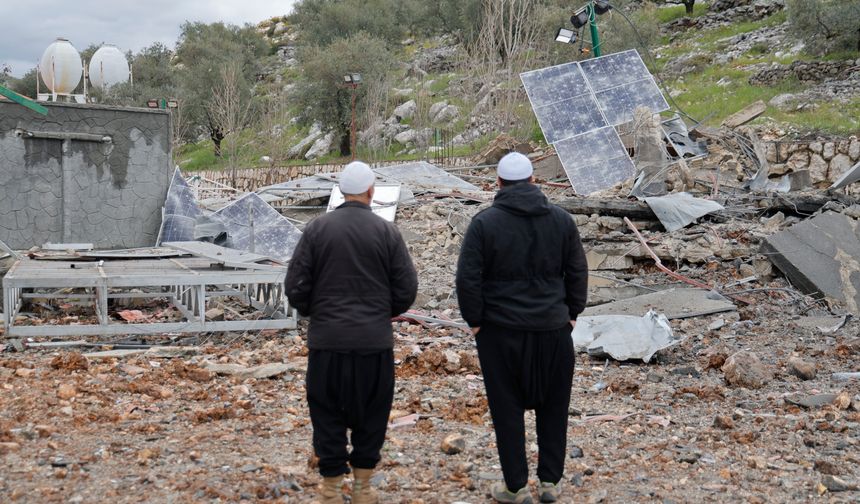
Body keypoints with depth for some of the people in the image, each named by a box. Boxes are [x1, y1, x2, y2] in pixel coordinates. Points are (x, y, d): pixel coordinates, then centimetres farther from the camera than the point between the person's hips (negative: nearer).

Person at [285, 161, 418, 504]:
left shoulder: (317, 229, -2)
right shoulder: (387, 232, -2)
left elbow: (296, 287, -2)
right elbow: (407, 289, -2)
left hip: (327, 340, 0)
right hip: (375, 342, 0)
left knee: (327, 415, 9)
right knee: (370, 416, 12)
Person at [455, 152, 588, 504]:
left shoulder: (484, 223, -8)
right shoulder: (561, 219, 1)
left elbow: (467, 278, -10)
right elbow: (578, 272, 5)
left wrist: (474, 321, 0)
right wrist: (572, 313, 14)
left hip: (501, 330, -2)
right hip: (553, 329, 3)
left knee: (507, 409, 9)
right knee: (553, 408, 16)